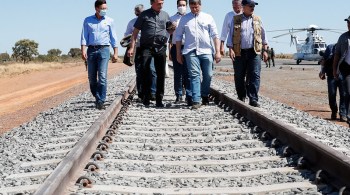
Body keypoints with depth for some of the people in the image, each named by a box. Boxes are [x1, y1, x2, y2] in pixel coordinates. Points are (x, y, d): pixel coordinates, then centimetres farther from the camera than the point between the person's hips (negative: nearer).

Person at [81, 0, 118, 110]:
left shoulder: (109, 21, 8)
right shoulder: (88, 21, 9)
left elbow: (113, 38, 9)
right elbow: (84, 37, 4)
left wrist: (115, 53, 4)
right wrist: (83, 50, -9)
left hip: (104, 50, -2)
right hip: (91, 50, 2)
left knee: (102, 77, -12)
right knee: (92, 77, 5)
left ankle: (101, 101, -11)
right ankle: (97, 97, 23)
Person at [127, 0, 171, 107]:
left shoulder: (165, 15, 14)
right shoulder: (144, 15, 5)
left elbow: (171, 30, 26)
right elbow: (135, 32, 5)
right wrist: (132, 47, -3)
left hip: (161, 47, 3)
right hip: (146, 47, -2)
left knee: (161, 74, 3)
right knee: (145, 72, -7)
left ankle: (159, 100, 10)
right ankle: (146, 98, 1)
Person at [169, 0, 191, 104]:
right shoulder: (172, 19, 9)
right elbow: (170, 36, 11)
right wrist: (170, 51, 7)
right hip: (176, 47, 1)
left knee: (187, 72, -4)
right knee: (177, 72, 5)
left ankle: (189, 95, 1)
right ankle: (179, 95, 11)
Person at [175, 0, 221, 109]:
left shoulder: (208, 18, 10)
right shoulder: (184, 19, 11)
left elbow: (215, 35, 7)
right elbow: (178, 36, 13)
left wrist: (218, 52, -1)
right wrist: (178, 54, 8)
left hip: (206, 51, 1)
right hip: (191, 51, -1)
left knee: (208, 75, 4)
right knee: (194, 75, -9)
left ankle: (205, 95, 27)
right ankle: (196, 101, -10)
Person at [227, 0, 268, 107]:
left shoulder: (257, 20, 11)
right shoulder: (236, 20, 6)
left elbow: (263, 35, 15)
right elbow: (231, 35, 4)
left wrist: (265, 50, 10)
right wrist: (231, 49, -7)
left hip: (254, 52, 0)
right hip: (239, 53, 0)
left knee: (255, 75, -9)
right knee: (239, 76, 7)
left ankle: (253, 99, -9)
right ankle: (241, 98, 23)